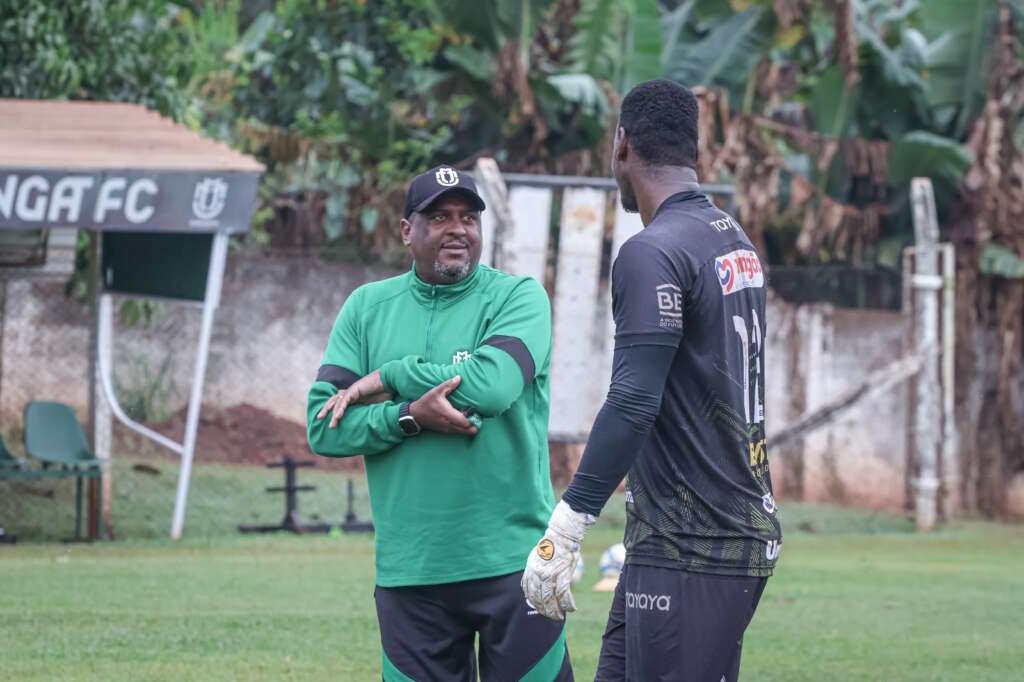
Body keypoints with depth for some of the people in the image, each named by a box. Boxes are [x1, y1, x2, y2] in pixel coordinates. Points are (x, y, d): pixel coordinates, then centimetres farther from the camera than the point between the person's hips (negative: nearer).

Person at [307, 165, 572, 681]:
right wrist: (410, 416, -14)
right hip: (408, 573, 2)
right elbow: (323, 426, 2)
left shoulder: (518, 297, 2)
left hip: (512, 561, -2)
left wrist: (388, 378, -7)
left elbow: (493, 384, -17)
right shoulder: (368, 307, 10)